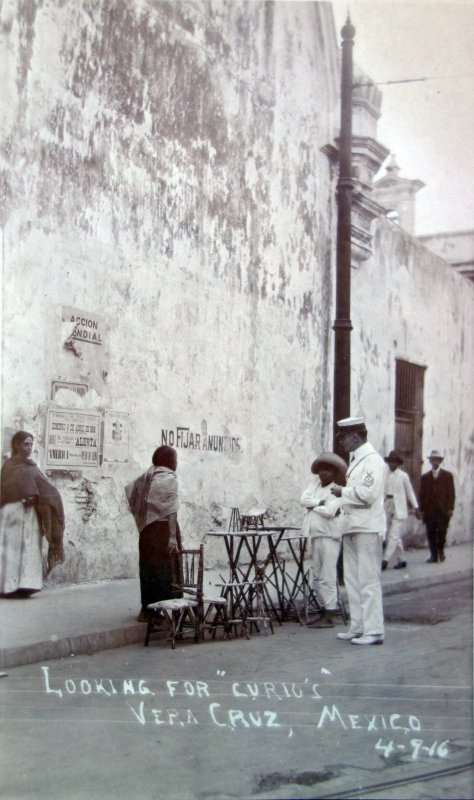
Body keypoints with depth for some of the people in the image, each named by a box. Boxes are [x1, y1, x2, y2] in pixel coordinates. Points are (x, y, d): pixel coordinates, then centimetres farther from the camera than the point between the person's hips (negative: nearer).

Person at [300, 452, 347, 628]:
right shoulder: (315, 482, 12)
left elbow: (329, 511, -20)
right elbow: (304, 499, 1)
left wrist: (312, 506, -5)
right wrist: (320, 502, -11)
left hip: (329, 536, -8)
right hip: (316, 536, 8)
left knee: (327, 577, -8)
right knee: (317, 577, 12)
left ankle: (329, 617, -6)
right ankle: (323, 612, 21)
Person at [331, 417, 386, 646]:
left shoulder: (372, 460, -12)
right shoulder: (356, 460, 17)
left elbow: (367, 494, -22)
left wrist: (343, 492, -11)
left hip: (367, 529, -10)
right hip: (352, 527, 10)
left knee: (368, 580, -7)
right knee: (352, 580, 13)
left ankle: (374, 631, -2)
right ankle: (357, 627, 20)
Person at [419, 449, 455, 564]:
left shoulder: (448, 476, 8)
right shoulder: (425, 477, 12)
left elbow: (451, 493, 4)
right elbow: (422, 494, 10)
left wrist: (450, 508, -5)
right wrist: (422, 509, 2)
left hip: (443, 510, -2)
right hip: (429, 510, 2)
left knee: (442, 532, -5)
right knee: (431, 534, -1)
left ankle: (441, 551, 17)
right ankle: (434, 555, 5)